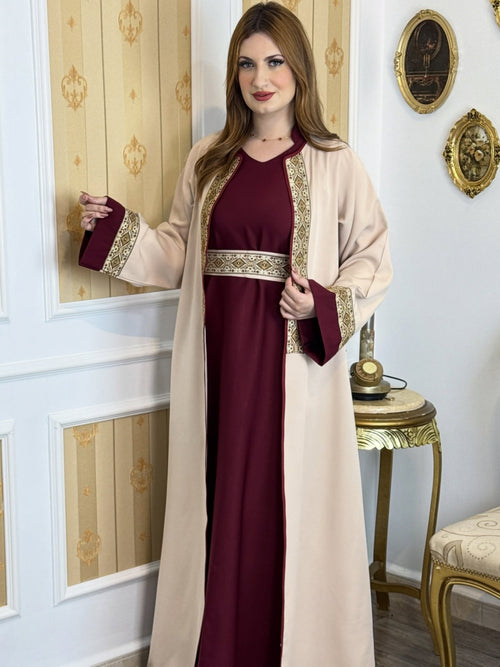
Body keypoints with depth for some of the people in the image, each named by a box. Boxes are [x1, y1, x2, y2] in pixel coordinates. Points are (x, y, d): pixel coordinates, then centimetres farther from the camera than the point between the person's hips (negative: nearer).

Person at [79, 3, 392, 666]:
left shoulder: (334, 163, -1)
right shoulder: (208, 160, 10)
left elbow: (374, 258, 1)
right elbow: (182, 254, 13)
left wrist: (326, 303, -14)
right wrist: (118, 230, 0)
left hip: (296, 366, -3)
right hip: (219, 365, 4)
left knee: (293, 509, 3)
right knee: (220, 507, 9)